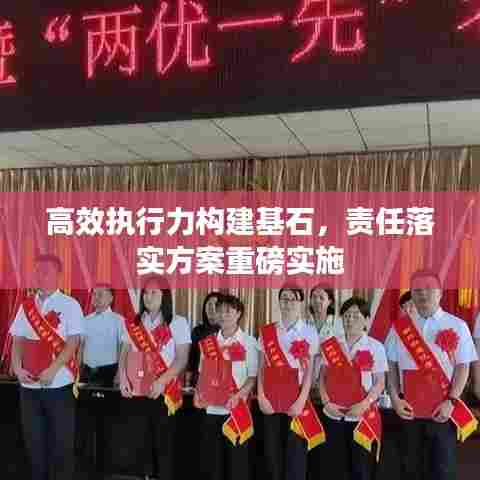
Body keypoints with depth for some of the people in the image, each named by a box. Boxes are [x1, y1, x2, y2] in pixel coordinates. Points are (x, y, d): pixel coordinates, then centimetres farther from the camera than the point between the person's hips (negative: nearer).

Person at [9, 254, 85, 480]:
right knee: (34, 440, 13)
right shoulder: (26, 306, 9)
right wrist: (17, 368, -7)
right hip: (29, 385, 4)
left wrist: (51, 371, -17)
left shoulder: (69, 304, -4)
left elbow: (73, 342, -10)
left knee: (62, 441, 4)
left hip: (59, 384, -4)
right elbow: (18, 340, 9)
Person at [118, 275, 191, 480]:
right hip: (136, 392, 3)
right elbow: (124, 353, 12)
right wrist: (122, 377, -5)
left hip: (163, 393, -3)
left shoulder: (178, 323, 0)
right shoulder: (132, 323, 12)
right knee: (139, 442, 5)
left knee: (163, 444, 1)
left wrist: (162, 381, -17)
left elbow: (182, 359, -6)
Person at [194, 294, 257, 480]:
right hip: (211, 409, 4)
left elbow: (253, 377, -4)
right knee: (211, 458, 9)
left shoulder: (248, 342, -3)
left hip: (237, 409, -3)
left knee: (237, 458, 4)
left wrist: (238, 395, -18)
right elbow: (202, 373, 15)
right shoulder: (208, 342, 8)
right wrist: (198, 393, -1)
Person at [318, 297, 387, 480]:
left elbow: (380, 383, -2)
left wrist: (364, 405, -15)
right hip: (334, 416, 2)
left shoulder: (375, 347, -2)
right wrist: (326, 402, -5)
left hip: (363, 417, -2)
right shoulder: (330, 345, 5)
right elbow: (322, 377, 9)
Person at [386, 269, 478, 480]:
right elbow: (391, 366, 6)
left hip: (443, 411, -2)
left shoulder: (456, 326, -3)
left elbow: (463, 367, -4)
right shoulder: (400, 326, 4)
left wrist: (451, 402, -12)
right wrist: (395, 398, -2)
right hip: (409, 411, 2)